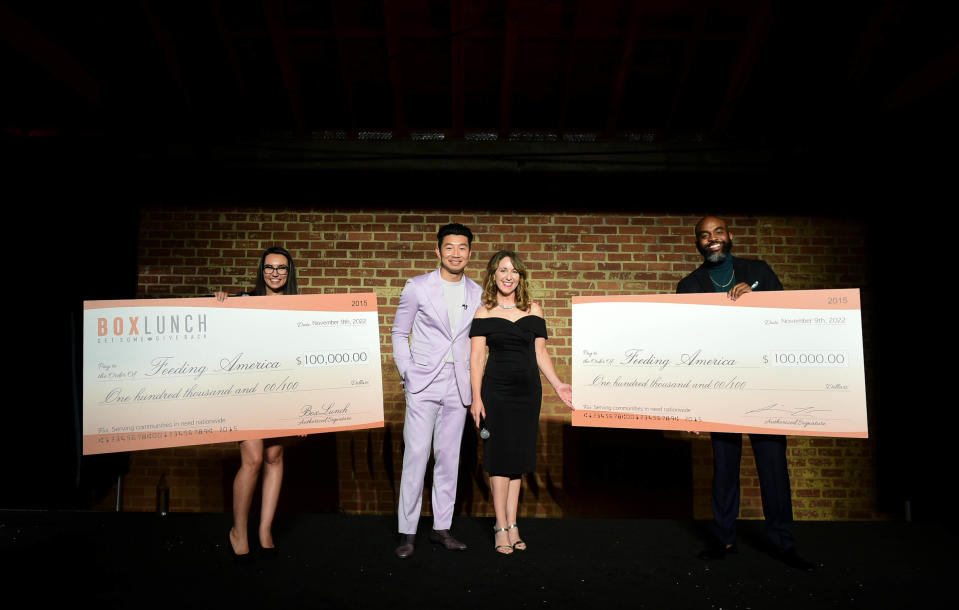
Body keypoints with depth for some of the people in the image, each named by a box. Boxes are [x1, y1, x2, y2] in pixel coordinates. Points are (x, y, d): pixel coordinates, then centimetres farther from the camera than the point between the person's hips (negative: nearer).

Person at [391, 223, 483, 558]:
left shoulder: (477, 293, 8)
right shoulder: (417, 287, -1)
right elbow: (399, 333, 4)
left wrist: (476, 380, 9)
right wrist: (406, 373, -4)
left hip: (458, 385, 3)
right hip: (424, 382, -3)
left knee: (449, 457, 9)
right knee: (416, 455, -4)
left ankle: (441, 527, 21)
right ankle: (407, 532, 10)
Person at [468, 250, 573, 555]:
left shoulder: (534, 310, 8)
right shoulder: (483, 313, 0)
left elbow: (540, 353, 10)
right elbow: (476, 357, -2)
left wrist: (557, 385, 1)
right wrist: (476, 397, -8)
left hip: (528, 390, 3)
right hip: (497, 390, -3)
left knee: (519, 456, 9)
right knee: (500, 456, 1)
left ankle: (512, 524, 20)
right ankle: (501, 528, 13)